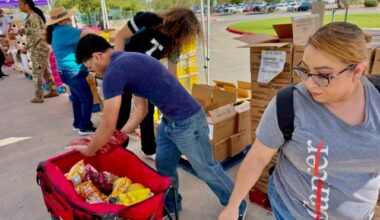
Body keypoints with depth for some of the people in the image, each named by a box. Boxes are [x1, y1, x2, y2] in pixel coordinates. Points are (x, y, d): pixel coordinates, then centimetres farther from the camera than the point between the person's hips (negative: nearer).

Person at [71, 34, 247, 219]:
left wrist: (89, 151, 4)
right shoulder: (127, 61, 11)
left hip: (187, 122, -9)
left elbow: (108, 126, -14)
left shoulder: (114, 72, -19)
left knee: (207, 170, 10)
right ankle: (170, 205, 44)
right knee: (163, 166, 22)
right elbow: (141, 109, 16)